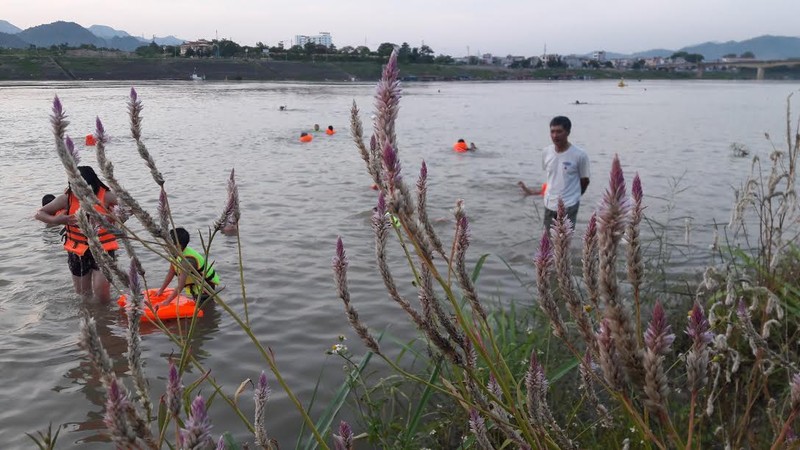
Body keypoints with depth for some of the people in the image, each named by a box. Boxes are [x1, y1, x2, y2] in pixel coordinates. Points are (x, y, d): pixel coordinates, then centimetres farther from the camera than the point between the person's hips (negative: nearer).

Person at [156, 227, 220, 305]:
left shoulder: (187, 260, -32)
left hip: (205, 288, -9)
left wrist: (167, 301, -33)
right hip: (197, 288, 9)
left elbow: (180, 285, -35)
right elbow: (170, 273, 10)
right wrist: (161, 290, 14)